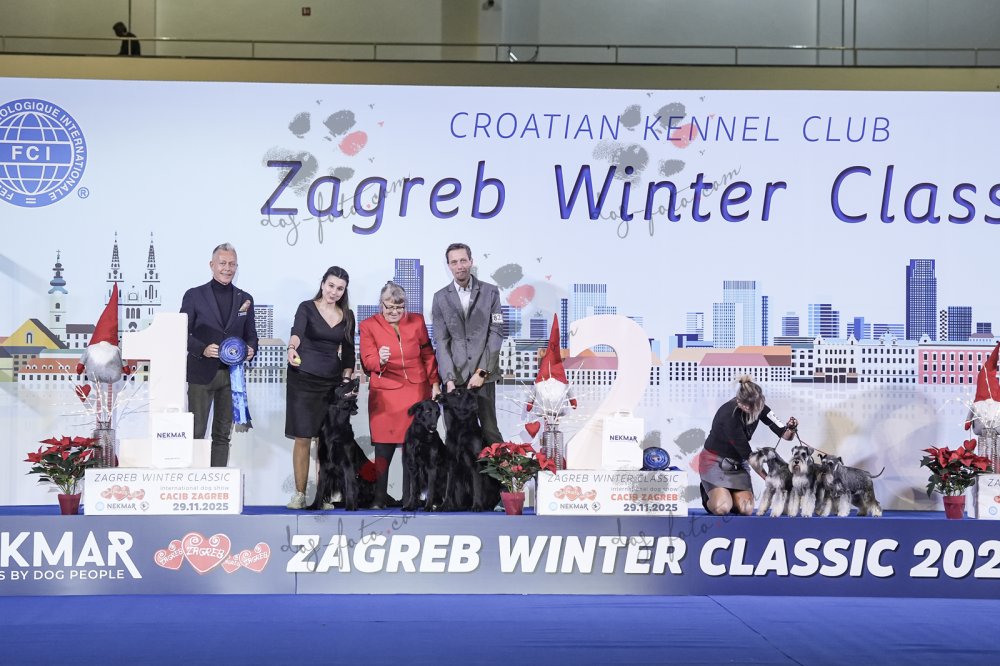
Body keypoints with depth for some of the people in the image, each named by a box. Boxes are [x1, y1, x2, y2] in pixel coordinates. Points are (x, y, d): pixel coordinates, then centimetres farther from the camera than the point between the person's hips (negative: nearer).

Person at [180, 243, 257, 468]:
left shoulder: (245, 299, 11)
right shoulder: (194, 295, 1)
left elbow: (251, 335, 16)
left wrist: (250, 349, -7)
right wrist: (202, 349, -18)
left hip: (232, 374, 3)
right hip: (201, 373, -3)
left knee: (223, 434, 8)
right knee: (196, 433, -2)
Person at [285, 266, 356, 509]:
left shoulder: (347, 316, 10)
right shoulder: (307, 307, -2)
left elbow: (348, 351, 14)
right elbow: (297, 331, -21)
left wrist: (347, 378, 1)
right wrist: (292, 348, -42)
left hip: (333, 382, 3)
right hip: (303, 379, -3)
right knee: (302, 438, -2)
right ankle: (299, 494, 5)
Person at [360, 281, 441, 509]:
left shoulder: (417, 321, 9)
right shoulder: (369, 325, 3)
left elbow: (428, 355, 15)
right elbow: (367, 361, -4)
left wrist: (434, 383, 9)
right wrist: (380, 360, -26)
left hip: (417, 391, 2)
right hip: (384, 394, -2)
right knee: (383, 448, -6)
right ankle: (380, 497, 3)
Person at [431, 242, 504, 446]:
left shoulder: (490, 292, 5)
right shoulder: (441, 298, 8)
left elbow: (496, 333, 0)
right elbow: (441, 341, 2)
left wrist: (482, 372, -8)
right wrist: (449, 378, -10)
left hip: (483, 375, -1)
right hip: (454, 376, 1)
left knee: (490, 430, 1)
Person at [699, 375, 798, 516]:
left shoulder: (758, 407, -13)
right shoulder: (729, 415, -30)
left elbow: (785, 435, -14)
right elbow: (747, 452, -24)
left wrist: (791, 429, -37)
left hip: (737, 462, 5)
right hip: (715, 460, -5)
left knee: (747, 509, -15)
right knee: (722, 508, -25)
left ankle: (727, 492, 16)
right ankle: (708, 492, 9)